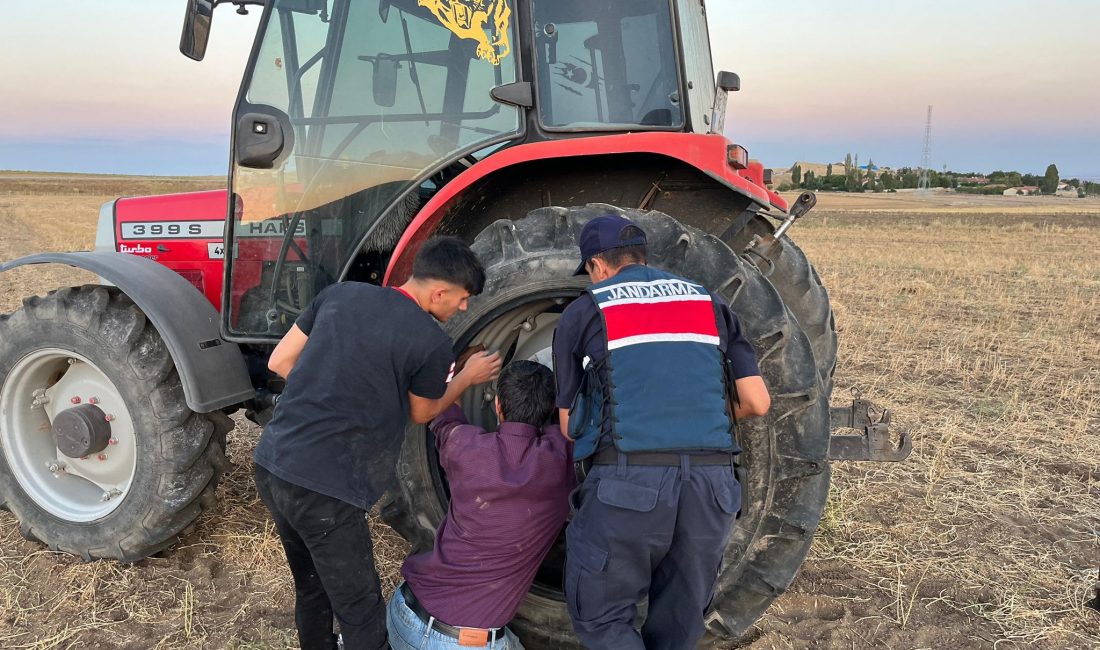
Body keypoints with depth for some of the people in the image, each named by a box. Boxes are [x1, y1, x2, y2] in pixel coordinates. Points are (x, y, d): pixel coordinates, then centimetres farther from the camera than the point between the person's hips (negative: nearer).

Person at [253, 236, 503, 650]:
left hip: (271, 464, 7)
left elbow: (279, 362, 11)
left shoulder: (340, 293, 5)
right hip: (323, 489, -7)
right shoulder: (431, 342, -11)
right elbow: (421, 414, 8)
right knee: (360, 614, 9)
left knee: (312, 590, 27)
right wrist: (468, 377, 22)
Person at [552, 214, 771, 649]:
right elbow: (757, 403, 11)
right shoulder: (710, 304, 17)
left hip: (627, 482, -4)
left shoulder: (582, 313, 8)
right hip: (711, 482, 4)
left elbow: (569, 427, 11)